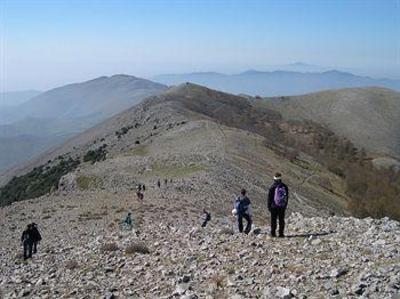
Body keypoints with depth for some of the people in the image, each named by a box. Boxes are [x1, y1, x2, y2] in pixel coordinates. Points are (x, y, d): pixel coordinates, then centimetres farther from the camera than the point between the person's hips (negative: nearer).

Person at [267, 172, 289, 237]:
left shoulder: (272, 187, -7)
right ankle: (281, 233, 6)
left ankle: (273, 233, 1)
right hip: (282, 207, 3)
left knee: (273, 220, 3)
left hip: (274, 206, -3)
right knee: (281, 220, 8)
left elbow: (269, 198, -4)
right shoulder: (285, 187, 4)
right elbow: (287, 197, 10)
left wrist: (269, 206, 3)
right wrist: (285, 205, 18)